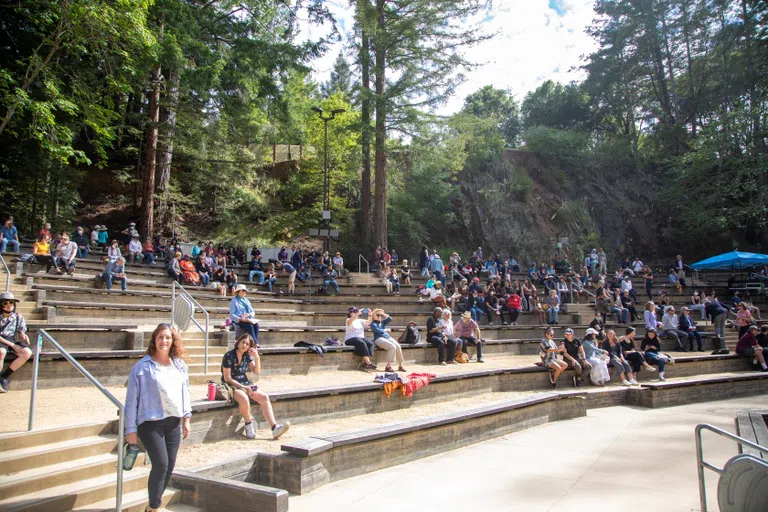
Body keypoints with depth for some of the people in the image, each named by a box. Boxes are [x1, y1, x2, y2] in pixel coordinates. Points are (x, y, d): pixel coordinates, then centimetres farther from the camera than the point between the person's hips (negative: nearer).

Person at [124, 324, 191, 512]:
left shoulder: (180, 365, 4)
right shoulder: (142, 366, -10)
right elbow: (132, 399, -7)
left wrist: (186, 418, 9)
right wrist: (131, 429, -8)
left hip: (173, 422, 5)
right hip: (150, 422, -5)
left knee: (170, 466, 9)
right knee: (160, 464, -11)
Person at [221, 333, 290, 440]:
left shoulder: (248, 356, 8)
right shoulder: (228, 356, -10)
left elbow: (256, 371, 4)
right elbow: (227, 378, -12)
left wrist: (257, 358, -11)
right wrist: (243, 387, -17)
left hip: (246, 384, 6)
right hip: (232, 385, -6)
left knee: (264, 397, -17)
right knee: (244, 398, -38)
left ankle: (274, 428, -26)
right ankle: (249, 426, -15)